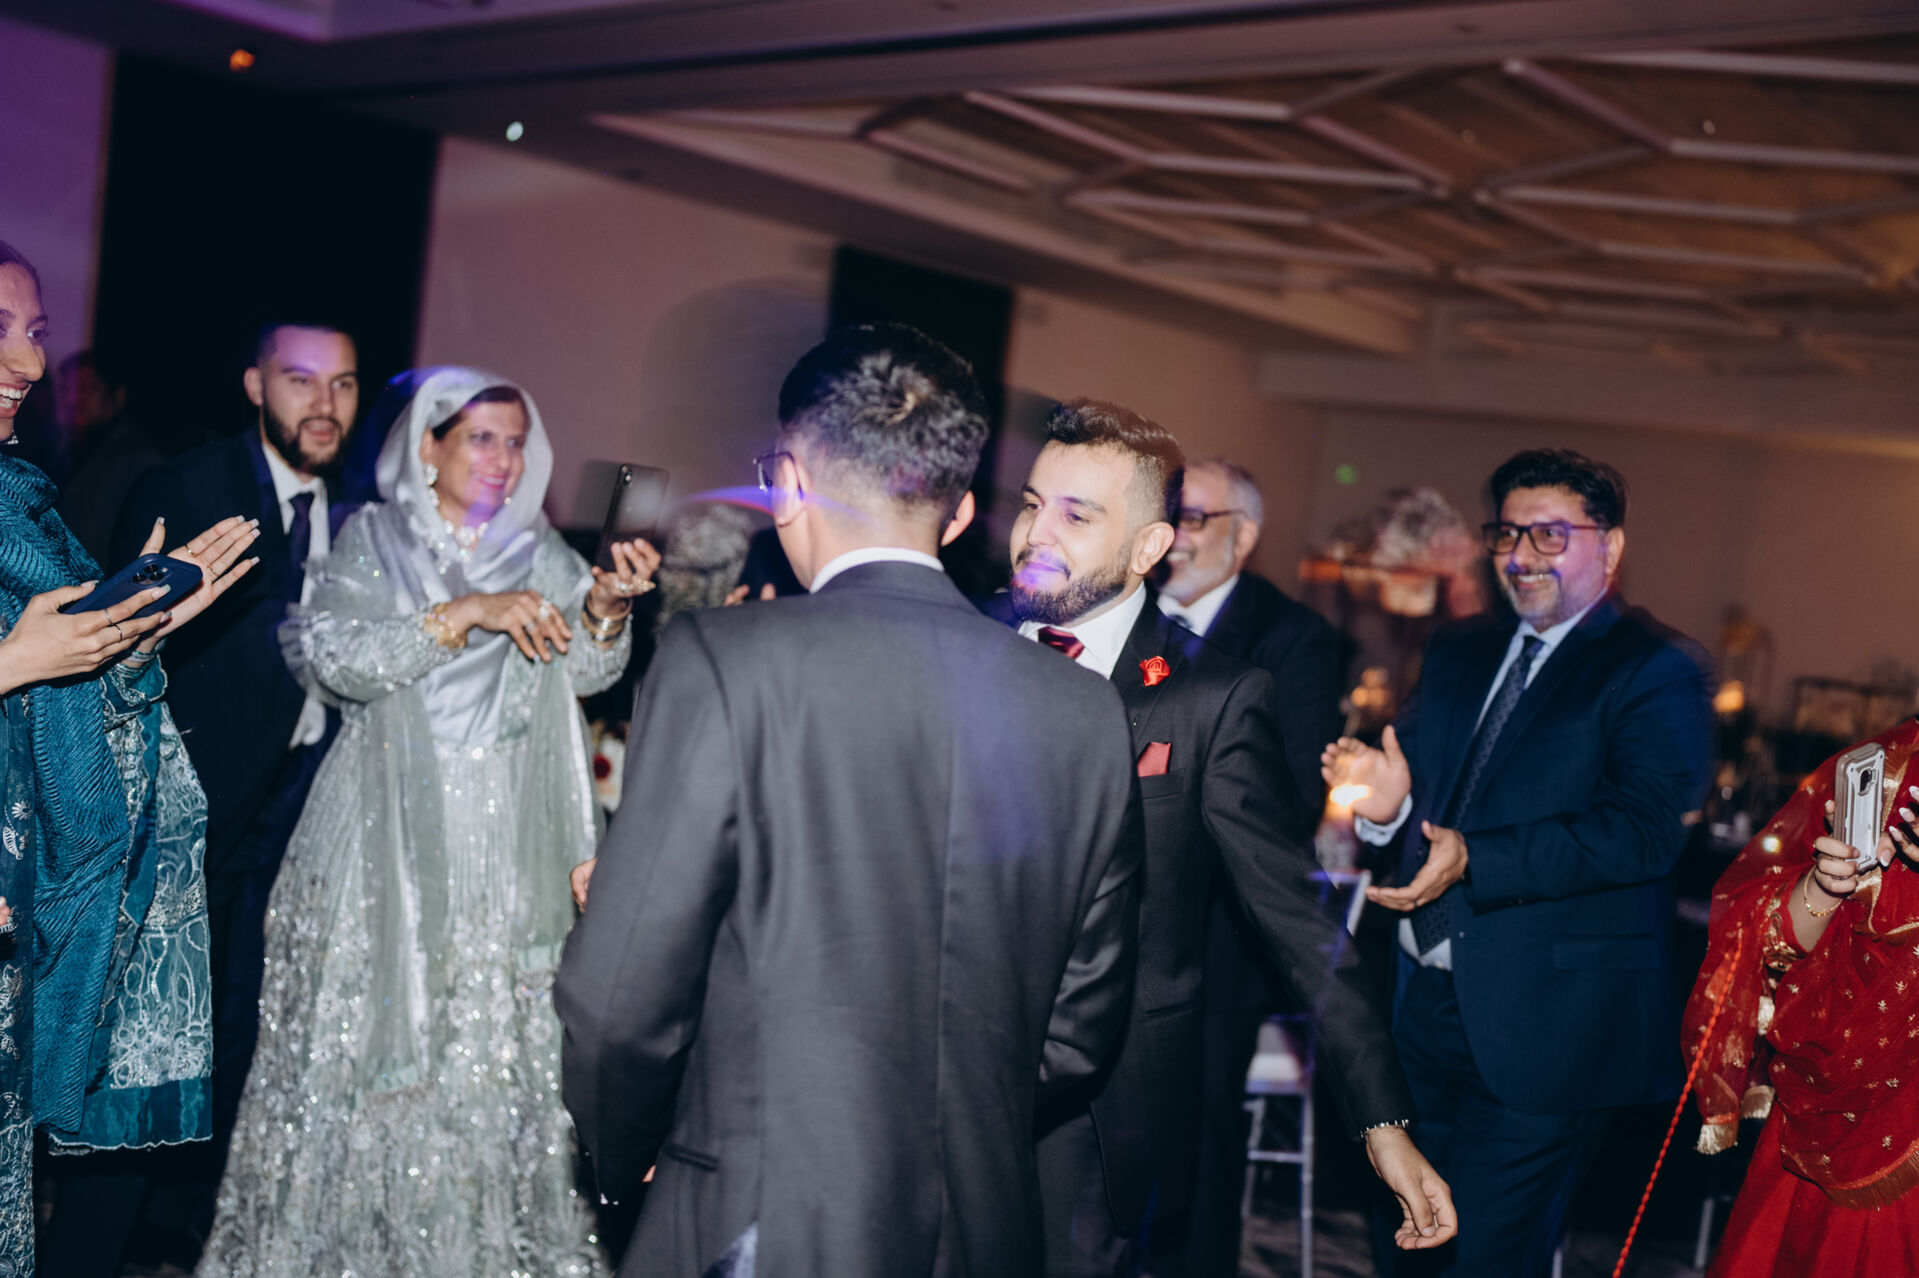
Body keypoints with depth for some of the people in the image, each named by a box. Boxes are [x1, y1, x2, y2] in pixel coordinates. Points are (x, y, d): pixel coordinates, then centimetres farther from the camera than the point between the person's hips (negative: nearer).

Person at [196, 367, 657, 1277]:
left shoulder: (537, 551, 10)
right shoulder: (373, 538, 3)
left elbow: (589, 669, -2)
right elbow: (330, 657, -12)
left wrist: (606, 604, -22)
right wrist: (465, 615, -19)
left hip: (503, 847, 2)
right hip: (393, 835, -2)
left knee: (496, 1044, 2)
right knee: (372, 1028, 0)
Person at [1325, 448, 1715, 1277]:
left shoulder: (1660, 672, -9)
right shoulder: (1457, 651, 14)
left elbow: (1645, 830, -21)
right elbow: (1416, 768, 12)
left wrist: (1474, 860, -29)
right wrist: (1386, 799, -14)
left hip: (1541, 1026, -7)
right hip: (1428, 1003, 7)